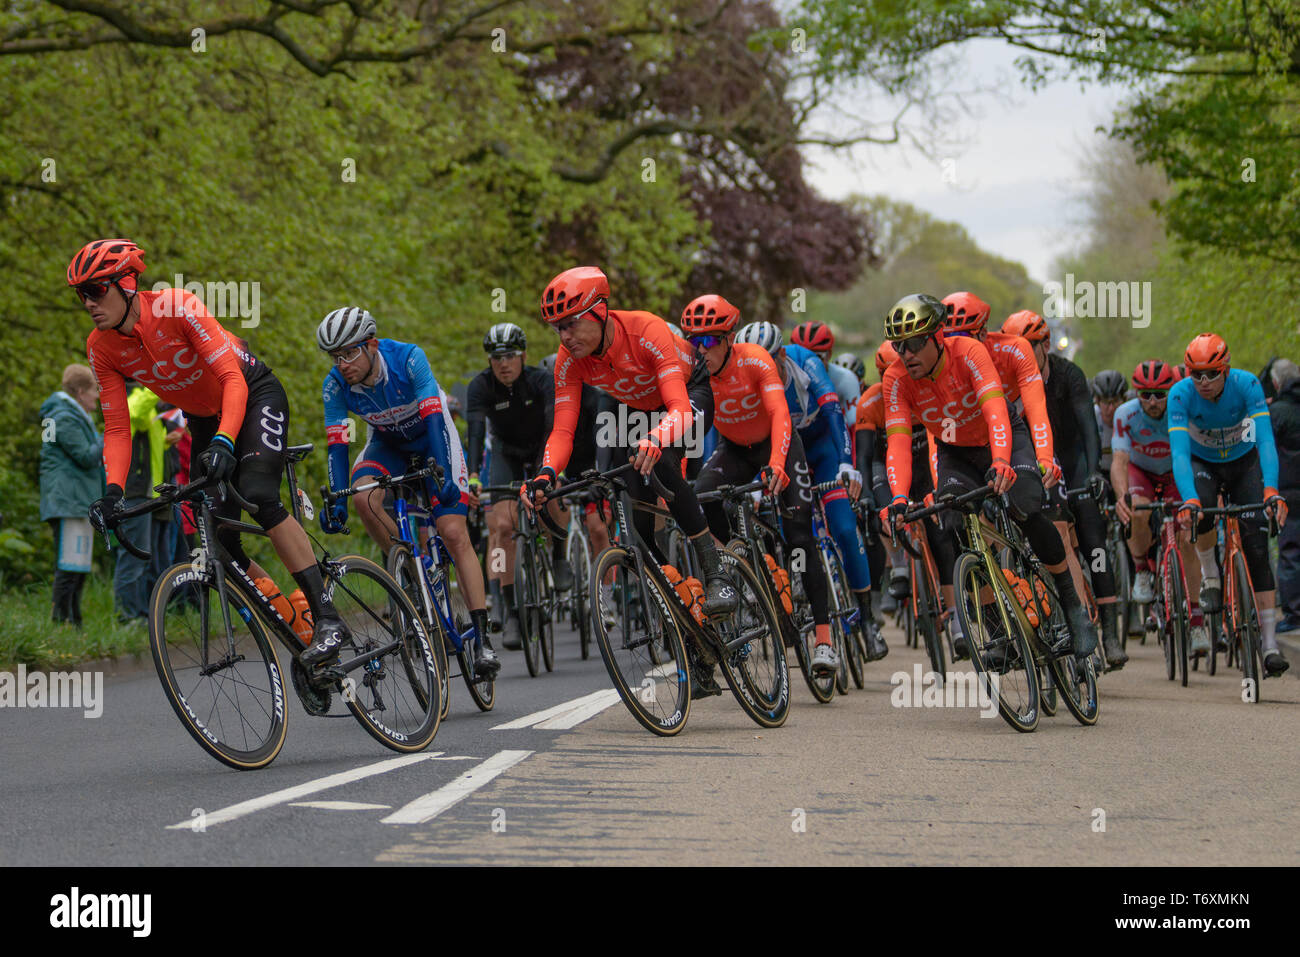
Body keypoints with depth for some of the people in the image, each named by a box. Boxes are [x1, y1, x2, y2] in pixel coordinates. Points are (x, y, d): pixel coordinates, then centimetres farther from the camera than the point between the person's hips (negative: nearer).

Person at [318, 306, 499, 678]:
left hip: (431, 435, -3)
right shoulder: (335, 385, -22)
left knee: (454, 534, -15)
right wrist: (336, 500, -35)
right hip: (387, 442, 3)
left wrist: (444, 477, -48)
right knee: (364, 497, -31)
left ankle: (482, 640, -17)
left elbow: (434, 418, -37)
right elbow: (337, 443, -23)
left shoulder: (408, 359, -32)